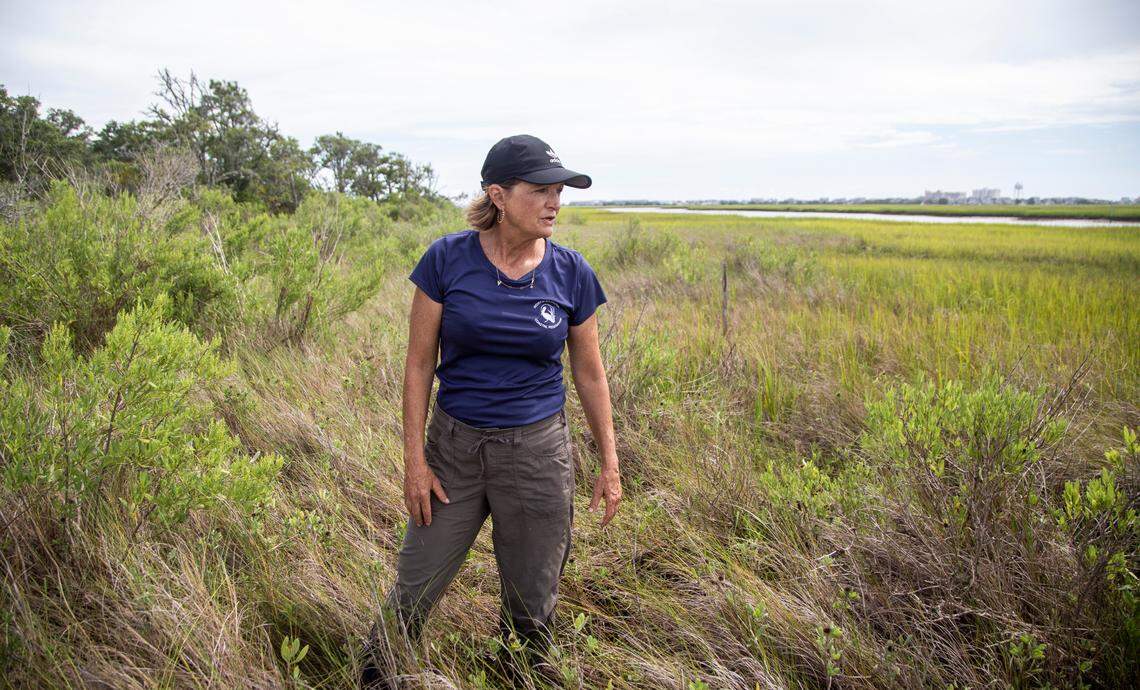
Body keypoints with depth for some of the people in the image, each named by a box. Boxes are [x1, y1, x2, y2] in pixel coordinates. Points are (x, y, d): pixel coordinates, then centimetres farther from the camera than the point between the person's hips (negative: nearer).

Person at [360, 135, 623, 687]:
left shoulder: (571, 274, -5)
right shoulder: (447, 260, -9)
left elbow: (589, 374, 4)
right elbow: (419, 364, -4)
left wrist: (609, 463, 5)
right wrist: (415, 459, -6)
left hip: (537, 453, 1)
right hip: (454, 446, 0)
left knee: (531, 608, 13)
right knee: (412, 594, 10)